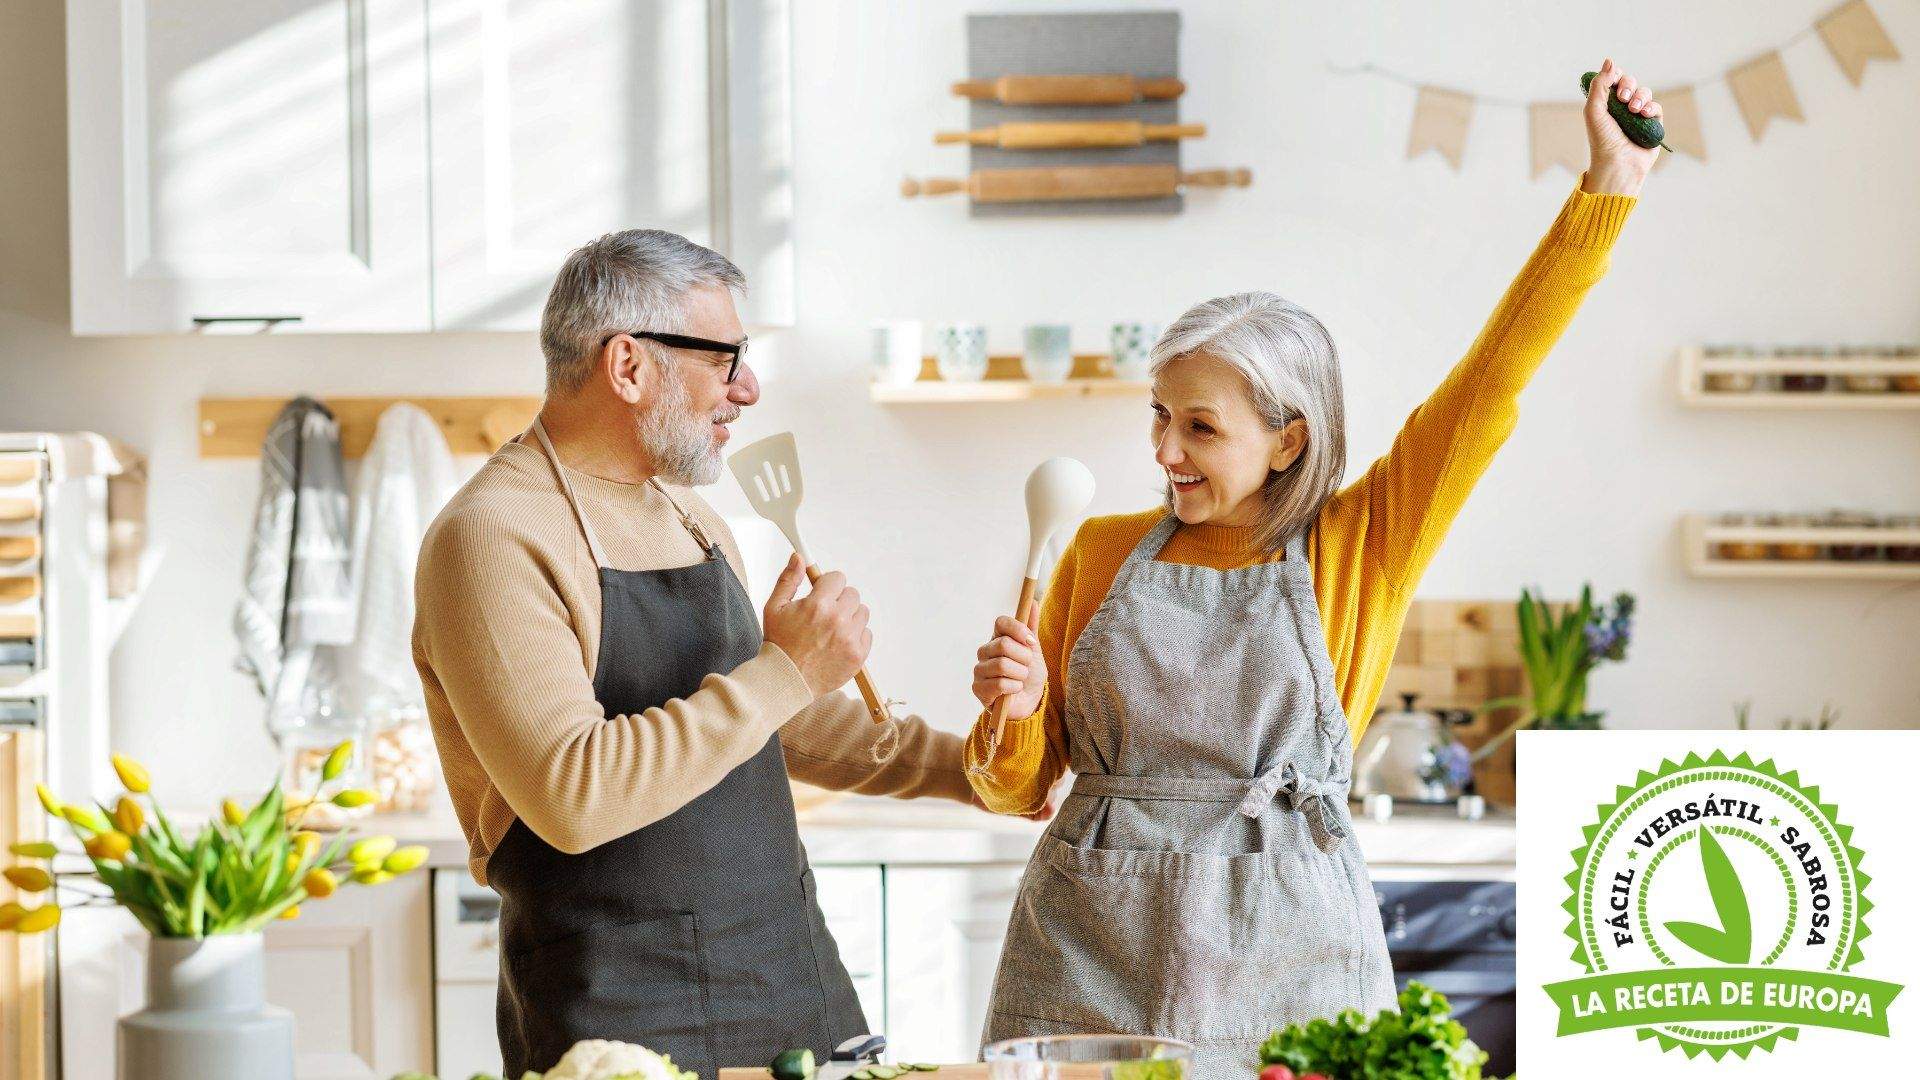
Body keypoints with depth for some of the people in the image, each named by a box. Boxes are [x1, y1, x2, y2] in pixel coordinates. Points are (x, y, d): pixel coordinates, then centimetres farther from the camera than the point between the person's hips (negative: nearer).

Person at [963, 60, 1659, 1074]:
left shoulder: (1355, 549, 3)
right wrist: (1014, 713, -9)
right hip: (1091, 948, 2)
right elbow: (1020, 787, 13)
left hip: (1281, 957, -1)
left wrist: (1606, 189, -6)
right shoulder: (1103, 552, 9)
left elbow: (1490, 381, -3)